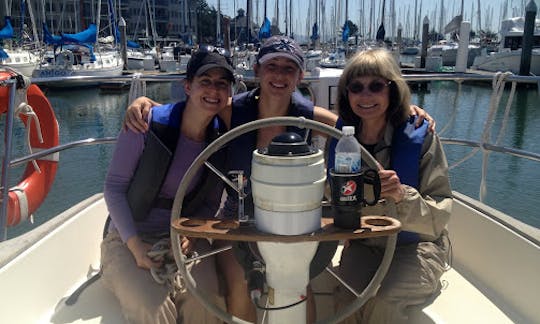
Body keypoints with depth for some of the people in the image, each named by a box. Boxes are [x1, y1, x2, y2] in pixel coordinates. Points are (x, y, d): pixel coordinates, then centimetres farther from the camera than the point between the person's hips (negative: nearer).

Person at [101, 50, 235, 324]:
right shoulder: (150, 123, -15)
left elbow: (211, 203, 7)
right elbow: (114, 187, -10)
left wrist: (190, 237, -11)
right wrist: (136, 247, -16)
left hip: (185, 237, 3)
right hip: (130, 239, -2)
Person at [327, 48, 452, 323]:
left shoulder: (421, 138, -14)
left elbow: (440, 215, -16)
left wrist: (403, 195, -35)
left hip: (416, 246, -2)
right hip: (364, 245, 3)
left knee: (382, 302, -27)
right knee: (348, 301, -24)